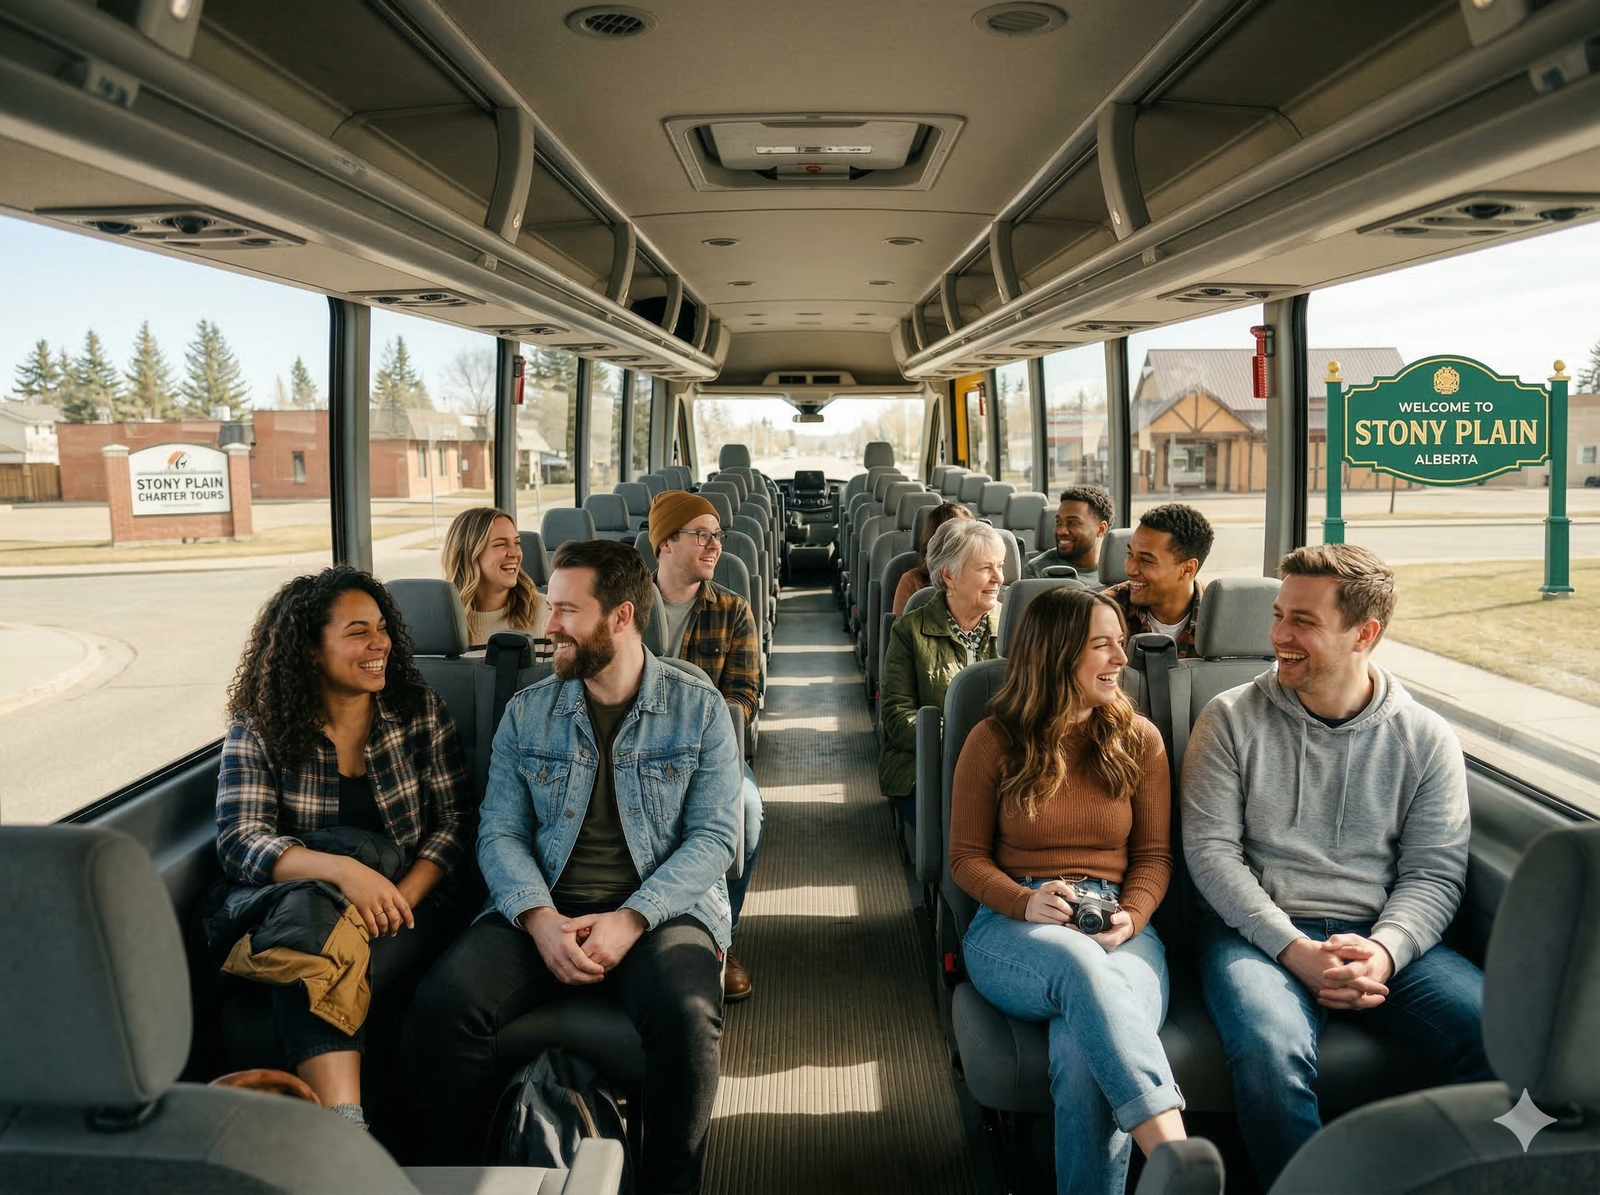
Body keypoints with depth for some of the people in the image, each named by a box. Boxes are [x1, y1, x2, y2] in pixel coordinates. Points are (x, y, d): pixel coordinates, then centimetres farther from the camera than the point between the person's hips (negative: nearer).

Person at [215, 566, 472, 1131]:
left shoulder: (421, 713, 4)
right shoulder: (259, 729, 0)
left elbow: (454, 821, 2)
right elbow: (239, 841, -11)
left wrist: (402, 897, -17)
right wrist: (343, 869, -28)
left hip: (409, 903, 0)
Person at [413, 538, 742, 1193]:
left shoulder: (699, 709, 3)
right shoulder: (527, 713, 11)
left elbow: (714, 836, -3)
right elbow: (500, 832, 5)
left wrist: (631, 919, -18)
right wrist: (539, 918, -15)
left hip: (661, 910, -2)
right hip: (543, 911, 3)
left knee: (686, 1014, -34)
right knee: (443, 999, -24)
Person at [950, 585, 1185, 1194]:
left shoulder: (1139, 739, 12)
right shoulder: (994, 741, 5)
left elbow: (1154, 855, 13)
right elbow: (967, 857, 8)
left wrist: (1131, 916, -9)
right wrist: (1026, 902, -13)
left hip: (1118, 929, 2)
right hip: (1013, 926, -1)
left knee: (1084, 1052, -35)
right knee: (1079, 962, -41)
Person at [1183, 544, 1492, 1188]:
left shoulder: (1426, 738, 8)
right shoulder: (1232, 719, 3)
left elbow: (1434, 872, 5)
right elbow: (1209, 849, -3)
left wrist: (1384, 951, -16)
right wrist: (1293, 949, -14)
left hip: (1384, 938, 2)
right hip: (1258, 930, -2)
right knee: (1269, 1051, -33)